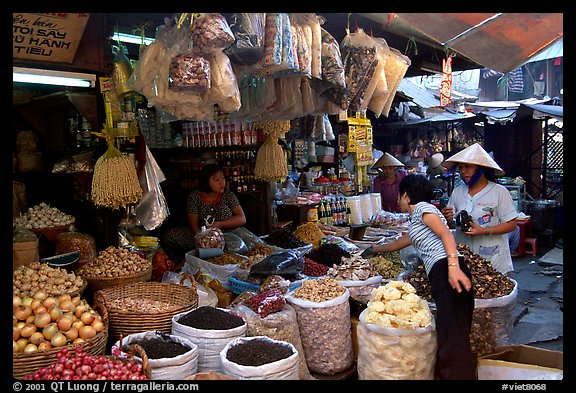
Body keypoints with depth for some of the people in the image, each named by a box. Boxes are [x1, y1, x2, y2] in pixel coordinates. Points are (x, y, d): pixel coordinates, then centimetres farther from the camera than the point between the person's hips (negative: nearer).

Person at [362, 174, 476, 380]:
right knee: (456, 337, 7)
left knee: (452, 338, -15)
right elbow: (399, 243, 48)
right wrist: (376, 249, 63)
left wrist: (453, 266, -23)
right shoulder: (415, 223, 31)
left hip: (446, 271, -10)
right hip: (441, 276, 10)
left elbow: (446, 234, -10)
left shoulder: (422, 208, 4)